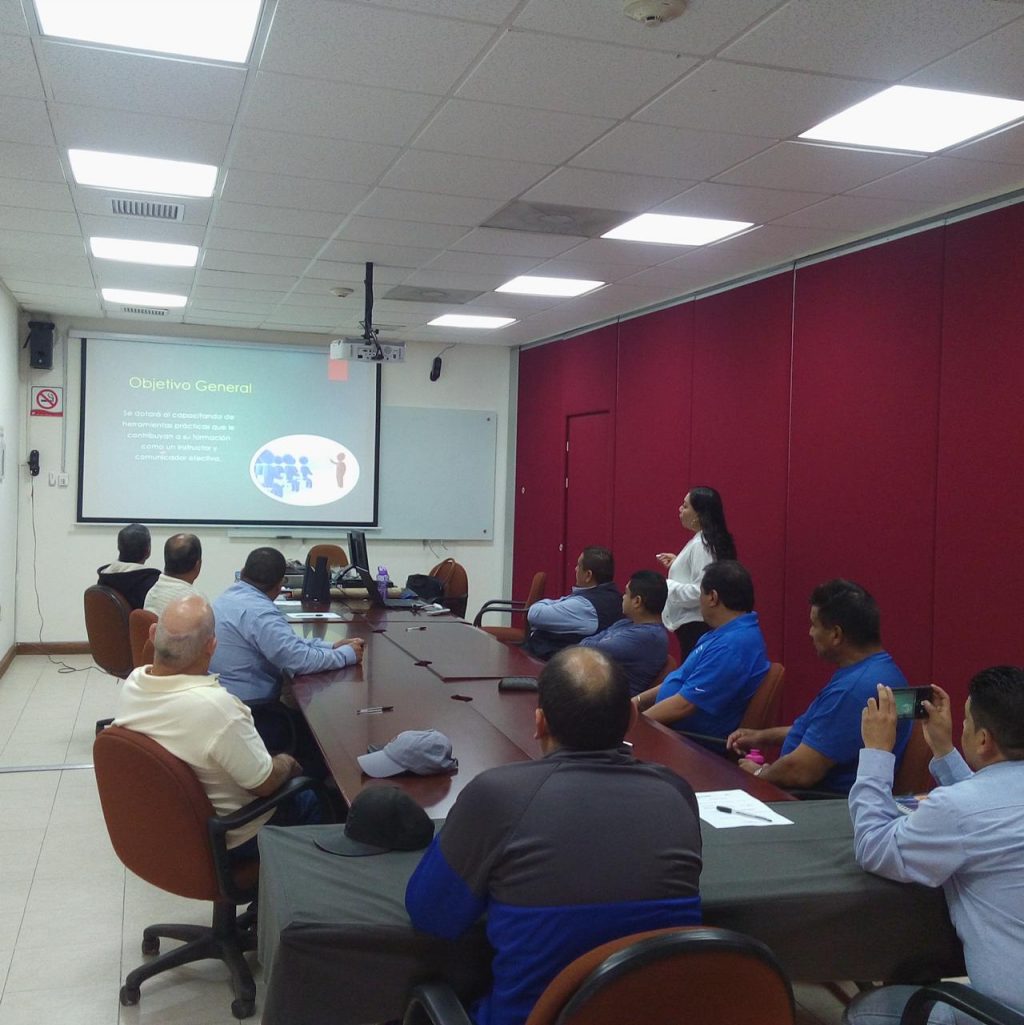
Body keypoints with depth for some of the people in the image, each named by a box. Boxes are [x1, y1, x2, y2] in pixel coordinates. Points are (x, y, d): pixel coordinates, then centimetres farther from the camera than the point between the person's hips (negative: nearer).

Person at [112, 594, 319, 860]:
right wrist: (287, 763, -4)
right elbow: (265, 784, -22)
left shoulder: (132, 683, -17)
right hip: (229, 839, -7)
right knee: (314, 801, 20)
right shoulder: (216, 707, -39)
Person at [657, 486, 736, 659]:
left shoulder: (701, 545, -19)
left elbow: (700, 592, -25)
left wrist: (666, 586, -18)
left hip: (696, 626, -10)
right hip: (694, 623, 10)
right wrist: (677, 563, 16)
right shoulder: (703, 541, 12)